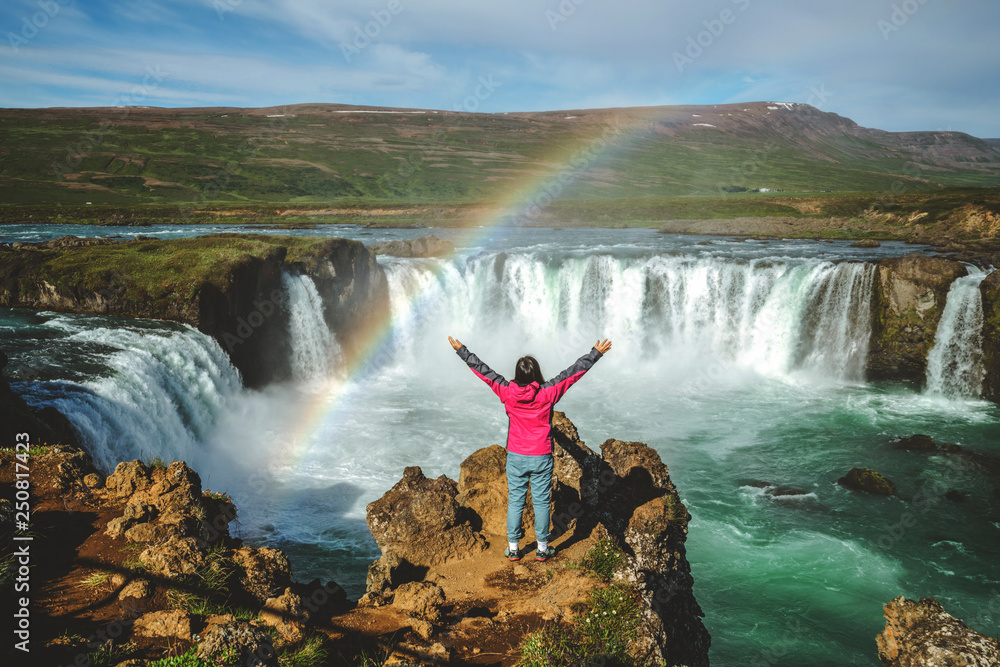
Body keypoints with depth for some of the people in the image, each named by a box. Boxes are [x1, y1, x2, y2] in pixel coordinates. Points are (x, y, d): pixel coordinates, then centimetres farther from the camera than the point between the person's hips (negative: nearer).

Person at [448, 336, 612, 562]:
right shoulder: (548, 393, -15)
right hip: (541, 458, -1)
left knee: (515, 502, 12)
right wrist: (597, 353, 1)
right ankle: (542, 548, 21)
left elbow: (482, 370, -3)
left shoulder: (507, 393, -11)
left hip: (516, 458, 1)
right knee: (541, 502, 11)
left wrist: (461, 350, 7)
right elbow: (574, 372, -8)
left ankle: (513, 548, 21)